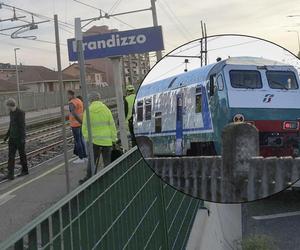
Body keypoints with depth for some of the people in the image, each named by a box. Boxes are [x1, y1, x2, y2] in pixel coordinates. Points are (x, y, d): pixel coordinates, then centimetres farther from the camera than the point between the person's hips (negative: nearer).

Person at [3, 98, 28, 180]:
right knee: (11, 155, 0)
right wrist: (7, 135, 19)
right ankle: (11, 174, -2)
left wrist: (22, 138, -22)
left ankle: (25, 170, 23)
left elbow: (22, 126, -19)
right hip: (12, 138, 7)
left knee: (22, 154, 7)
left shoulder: (20, 113, -16)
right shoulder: (11, 112, 10)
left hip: (19, 137, -7)